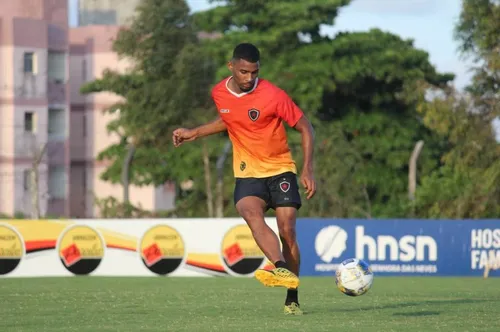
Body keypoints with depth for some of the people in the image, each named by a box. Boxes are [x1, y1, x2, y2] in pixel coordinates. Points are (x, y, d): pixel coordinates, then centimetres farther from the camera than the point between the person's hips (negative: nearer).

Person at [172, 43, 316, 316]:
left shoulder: (273, 96, -15)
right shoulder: (219, 93, -1)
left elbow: (305, 128, -7)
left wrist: (307, 170, -14)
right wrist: (195, 133, 18)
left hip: (280, 171, -2)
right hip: (247, 174, 2)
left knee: (287, 230, -11)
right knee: (250, 213, -30)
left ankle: (292, 300, 2)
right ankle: (282, 270, -50)